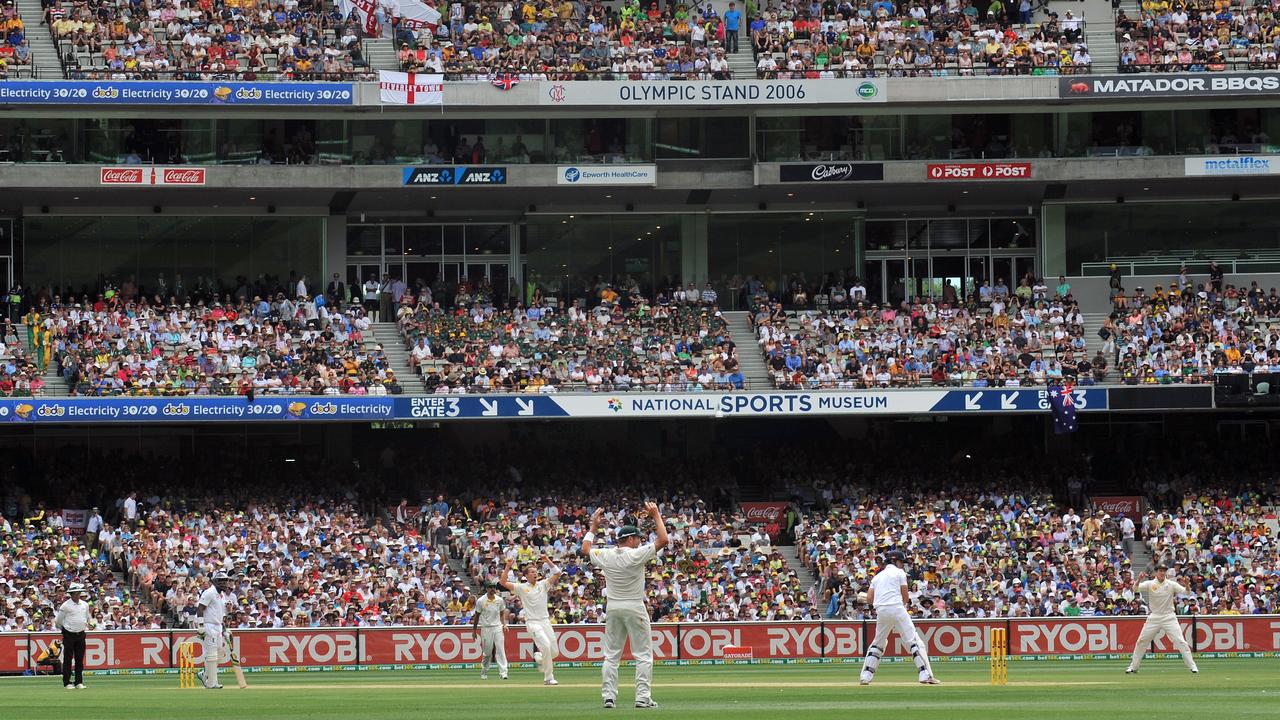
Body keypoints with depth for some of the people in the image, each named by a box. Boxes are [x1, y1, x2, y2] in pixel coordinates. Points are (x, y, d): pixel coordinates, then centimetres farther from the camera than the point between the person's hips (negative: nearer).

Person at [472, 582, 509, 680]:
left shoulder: (499, 600, 5)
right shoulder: (481, 601, -3)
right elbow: (477, 616, 4)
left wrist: (504, 624, 1)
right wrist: (474, 630, 6)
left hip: (498, 627, 2)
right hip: (486, 628, -2)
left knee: (500, 650, -8)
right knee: (487, 652, 2)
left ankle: (503, 672, -12)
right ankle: (484, 672, 18)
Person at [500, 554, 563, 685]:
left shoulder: (543, 585, 11)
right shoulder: (521, 587, 2)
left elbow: (557, 573, 6)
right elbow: (503, 582, -5)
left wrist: (547, 561, -2)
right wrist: (508, 566, -13)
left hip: (545, 621, 4)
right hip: (532, 623, -4)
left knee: (553, 651, 1)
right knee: (546, 645, -22)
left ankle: (538, 657, 35)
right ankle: (548, 678, -13)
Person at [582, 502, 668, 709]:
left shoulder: (605, 555, 0)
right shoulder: (636, 555, -14)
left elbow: (586, 548, 20)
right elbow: (663, 539, -13)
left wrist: (594, 526, 26)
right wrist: (656, 516, -2)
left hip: (612, 608, 5)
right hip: (634, 608, -5)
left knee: (611, 655, 9)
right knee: (643, 654, 0)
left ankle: (609, 696, 2)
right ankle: (643, 697, -8)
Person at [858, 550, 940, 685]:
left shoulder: (878, 576, 21)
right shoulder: (899, 573, 6)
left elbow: (869, 599, 13)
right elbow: (905, 597, 2)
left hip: (881, 611, 5)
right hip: (897, 608, -5)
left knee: (878, 642, 20)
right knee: (914, 640, -5)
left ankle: (865, 676, 11)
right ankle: (925, 675, -15)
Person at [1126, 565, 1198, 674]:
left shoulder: (1171, 584, -1)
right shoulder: (1149, 584, 0)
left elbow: (1186, 592, -8)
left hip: (1169, 617, -1)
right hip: (1154, 617, 1)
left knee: (1180, 641, -9)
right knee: (1141, 641, 4)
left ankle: (1192, 666, -4)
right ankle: (1133, 666, 16)